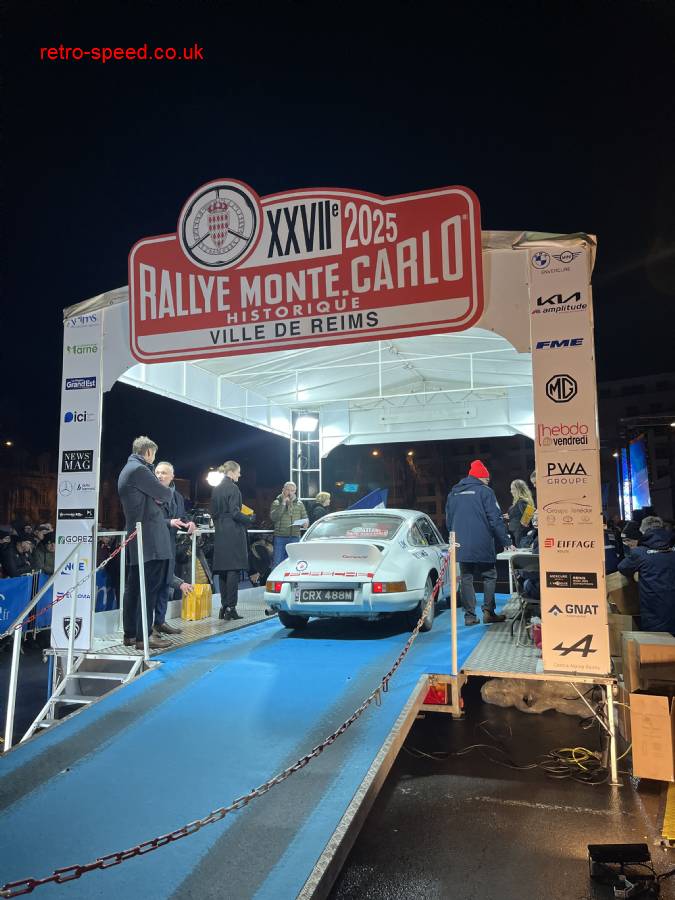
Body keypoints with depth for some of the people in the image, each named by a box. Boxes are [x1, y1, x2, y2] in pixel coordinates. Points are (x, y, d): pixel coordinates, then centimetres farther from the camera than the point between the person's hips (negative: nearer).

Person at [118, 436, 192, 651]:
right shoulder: (139, 469, -13)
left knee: (134, 585, 12)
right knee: (151, 586, -8)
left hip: (135, 536, 10)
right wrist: (162, 496, 11)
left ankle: (130, 634, 18)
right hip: (150, 537, -10)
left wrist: (168, 521, 10)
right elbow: (166, 495, -11)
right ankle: (144, 636, -6)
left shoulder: (127, 470, 20)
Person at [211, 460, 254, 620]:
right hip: (233, 533, -8)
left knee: (223, 571, 10)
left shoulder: (216, 489, 13)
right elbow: (235, 512, -16)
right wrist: (250, 520, -3)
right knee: (233, 570, -5)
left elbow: (213, 511, 16)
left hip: (220, 534, 8)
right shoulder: (233, 488, -10)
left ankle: (224, 607, 14)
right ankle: (230, 608, -5)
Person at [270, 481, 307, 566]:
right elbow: (273, 517, -12)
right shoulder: (277, 503, 4)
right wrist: (283, 503, -13)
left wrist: (304, 523, -10)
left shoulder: (299, 504, 13)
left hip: (295, 537, 2)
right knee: (277, 562, -2)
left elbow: (305, 519, 14)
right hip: (280, 537, -2)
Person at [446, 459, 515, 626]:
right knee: (489, 576, 8)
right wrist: (507, 542, -3)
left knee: (466, 578, 8)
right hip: (482, 546, -5)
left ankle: (469, 615, 6)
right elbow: (495, 520, -9)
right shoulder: (485, 491, -6)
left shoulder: (453, 493, 12)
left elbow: (448, 521, 18)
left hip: (461, 547, 5)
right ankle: (488, 611, 2)